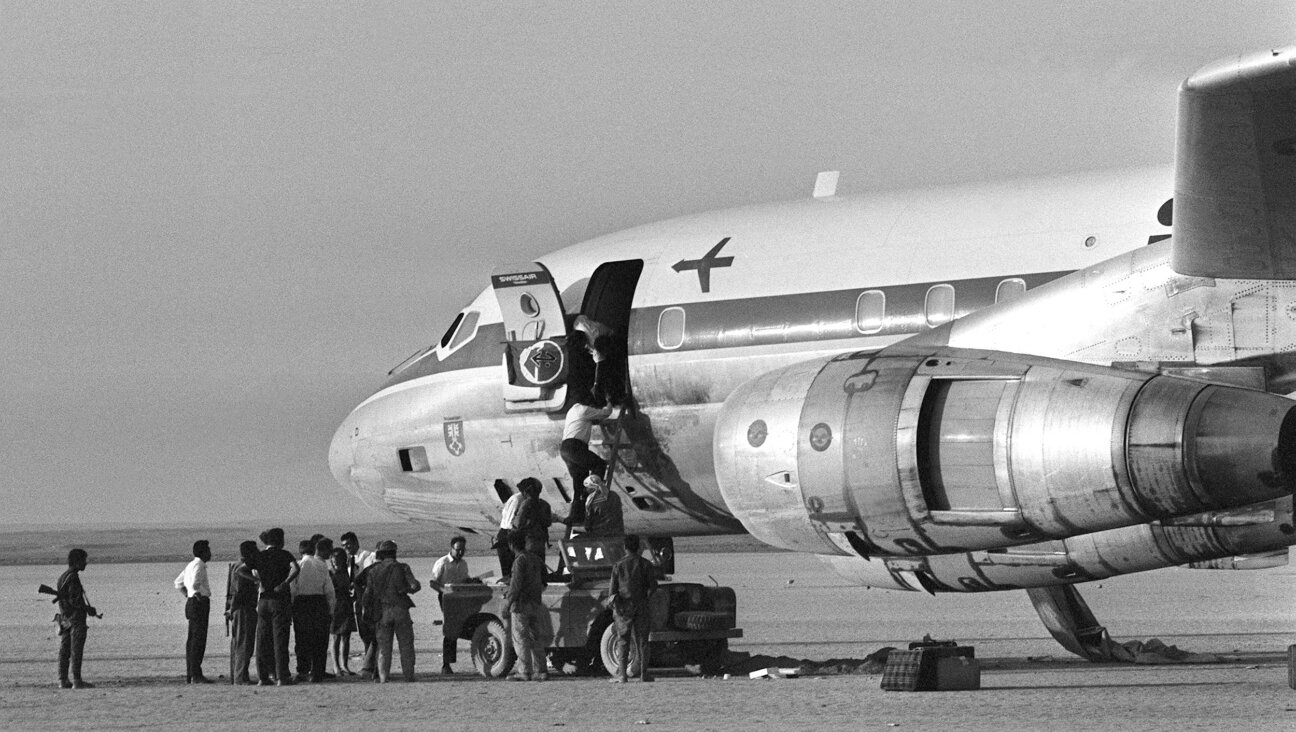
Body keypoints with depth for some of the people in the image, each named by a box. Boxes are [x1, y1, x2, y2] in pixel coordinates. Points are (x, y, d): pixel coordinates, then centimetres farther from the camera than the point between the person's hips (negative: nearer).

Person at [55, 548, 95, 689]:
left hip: (64, 618, 9)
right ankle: (77, 681, -7)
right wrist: (89, 609, -9)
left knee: (64, 651, 10)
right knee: (76, 650, -6)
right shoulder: (73, 578, -15)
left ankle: (63, 680, 12)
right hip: (76, 617, -9)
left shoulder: (62, 577, 13)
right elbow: (74, 600, -21)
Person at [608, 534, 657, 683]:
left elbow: (612, 589, -1)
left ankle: (621, 674, -4)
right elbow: (653, 586, -1)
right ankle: (643, 673, 5)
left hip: (623, 606, -1)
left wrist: (613, 606, 6)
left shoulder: (618, 566, -2)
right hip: (641, 606, 1)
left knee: (623, 641, 2)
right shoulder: (646, 564, -1)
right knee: (642, 641, 6)